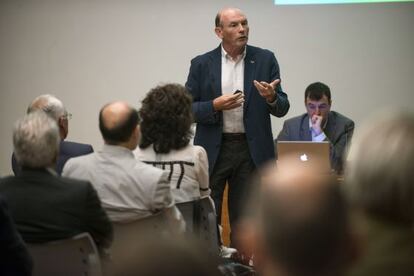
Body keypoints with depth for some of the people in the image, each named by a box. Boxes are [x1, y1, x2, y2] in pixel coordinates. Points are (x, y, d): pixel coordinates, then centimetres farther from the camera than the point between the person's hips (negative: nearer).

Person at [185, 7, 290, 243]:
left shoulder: (265, 60, 2)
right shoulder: (201, 64, 1)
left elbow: (282, 109, 1)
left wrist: (271, 97, -21)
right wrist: (215, 105, -16)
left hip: (251, 150, 0)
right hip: (213, 150, 0)